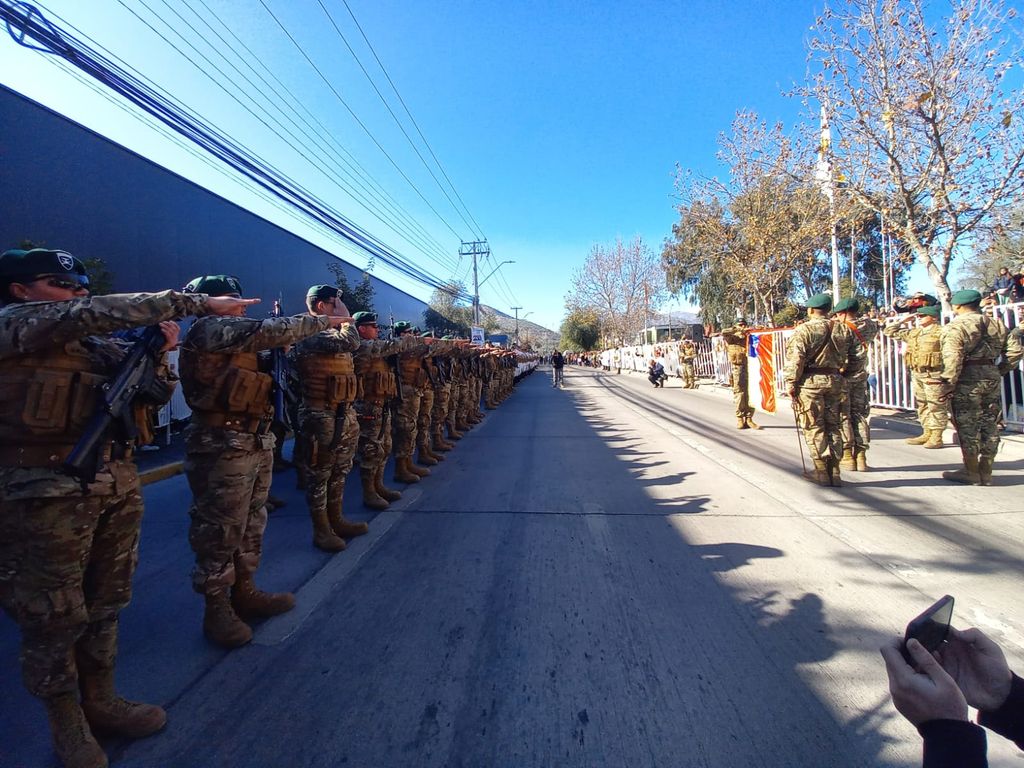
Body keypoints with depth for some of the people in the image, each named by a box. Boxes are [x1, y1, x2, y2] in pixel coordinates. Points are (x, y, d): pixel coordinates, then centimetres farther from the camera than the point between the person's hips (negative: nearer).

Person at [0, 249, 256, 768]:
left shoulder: (99, 346, 12)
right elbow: (96, 313, -22)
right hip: (46, 494, -6)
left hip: (117, 486, 7)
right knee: (55, 619, 8)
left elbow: (156, 394, 15)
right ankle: (67, 724, 27)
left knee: (105, 606, 17)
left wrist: (156, 349, -5)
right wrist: (197, 303, -23)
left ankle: (101, 701, 35)